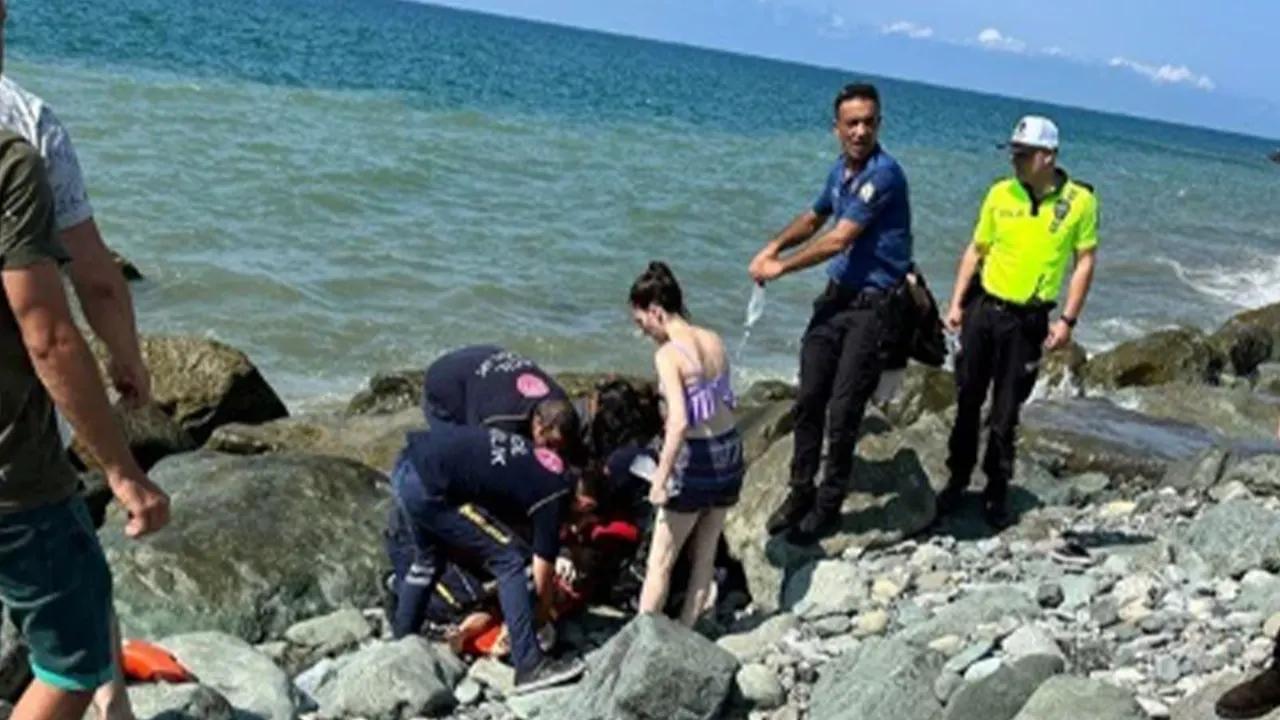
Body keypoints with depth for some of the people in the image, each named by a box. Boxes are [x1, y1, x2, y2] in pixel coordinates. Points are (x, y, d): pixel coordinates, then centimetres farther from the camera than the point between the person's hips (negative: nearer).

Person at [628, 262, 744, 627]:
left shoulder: (668, 353, -17)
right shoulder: (714, 341, 3)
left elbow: (679, 423, -25)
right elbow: (724, 401, 8)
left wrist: (660, 479, -19)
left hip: (695, 459, -7)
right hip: (729, 450, 7)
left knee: (660, 561, 7)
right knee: (705, 556, 17)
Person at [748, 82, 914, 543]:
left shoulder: (884, 173, -17)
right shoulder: (841, 170, 9)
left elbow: (839, 241, -18)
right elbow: (815, 218, 26)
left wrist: (782, 267, -7)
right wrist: (773, 247, 8)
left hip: (873, 305, -7)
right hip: (836, 297, 7)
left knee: (843, 410, -4)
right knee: (809, 399, 8)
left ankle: (829, 506, 10)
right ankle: (800, 492, 22)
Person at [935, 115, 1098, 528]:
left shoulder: (1080, 200, -6)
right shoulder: (1000, 193, 0)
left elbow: (1085, 262, -2)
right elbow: (976, 250, 8)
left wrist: (1068, 319, -7)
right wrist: (957, 303, 2)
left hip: (1028, 319, -2)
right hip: (983, 306, 3)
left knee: (1005, 413, 5)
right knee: (968, 401, 10)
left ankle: (997, 493, 20)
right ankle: (957, 481, 24)